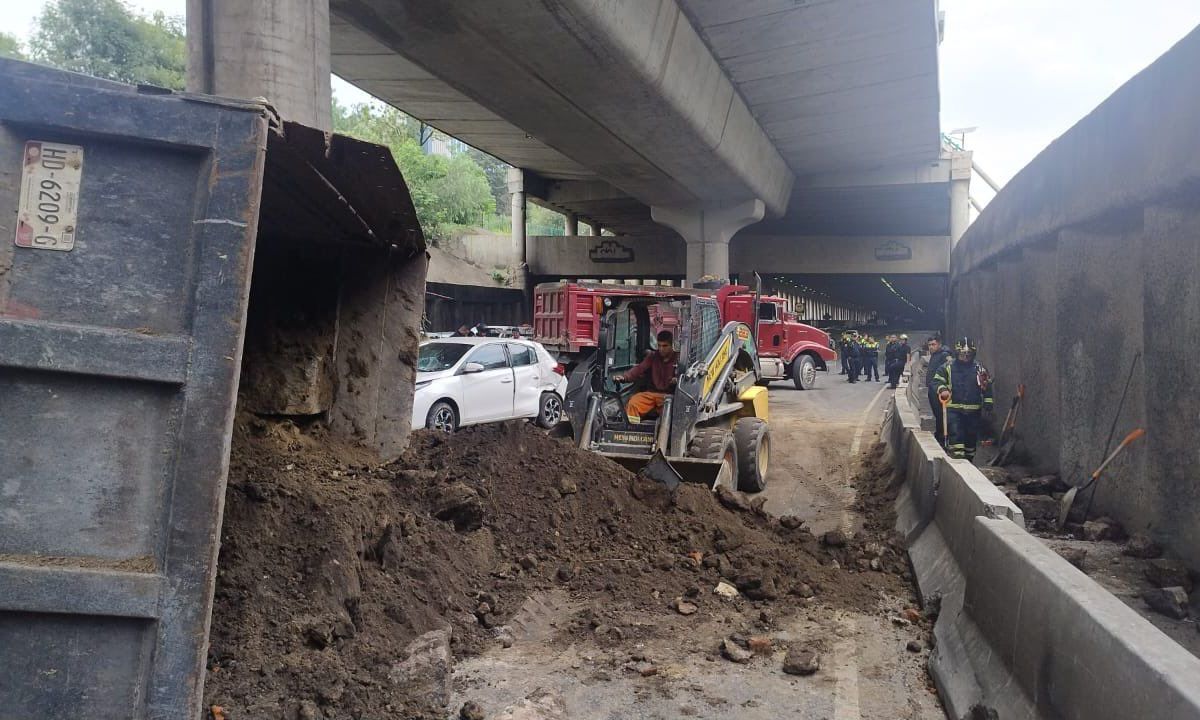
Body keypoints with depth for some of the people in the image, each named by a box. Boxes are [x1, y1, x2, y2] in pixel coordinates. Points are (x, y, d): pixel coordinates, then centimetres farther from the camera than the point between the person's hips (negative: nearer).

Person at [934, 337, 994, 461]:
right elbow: (937, 381, 2)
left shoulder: (980, 369, 8)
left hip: (973, 410, 3)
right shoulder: (947, 367, 3)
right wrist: (942, 389, -19)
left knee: (971, 437, 11)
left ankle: (968, 461, 26)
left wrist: (988, 407, 5)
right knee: (955, 435, -17)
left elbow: (987, 389, 9)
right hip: (953, 409, -2)